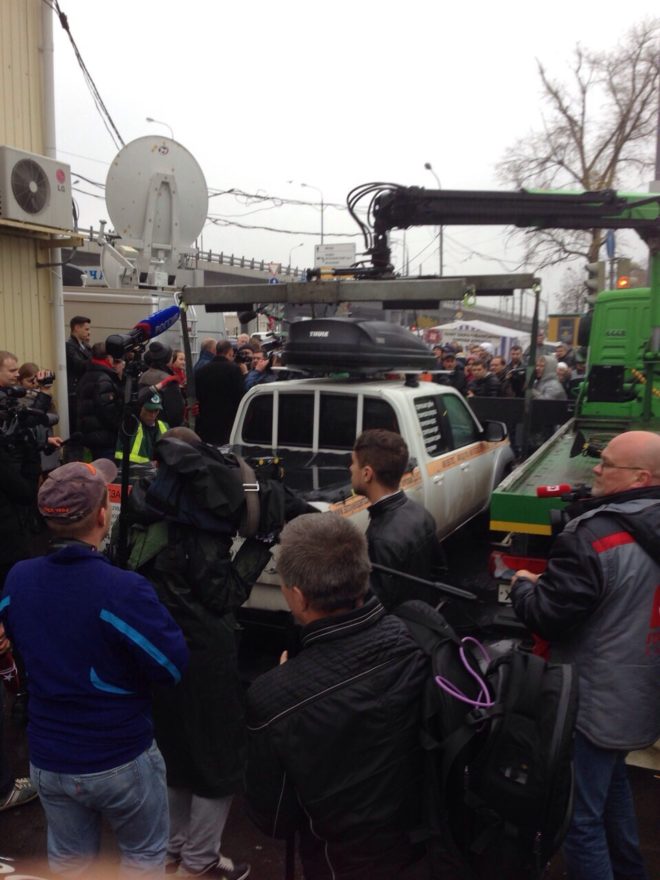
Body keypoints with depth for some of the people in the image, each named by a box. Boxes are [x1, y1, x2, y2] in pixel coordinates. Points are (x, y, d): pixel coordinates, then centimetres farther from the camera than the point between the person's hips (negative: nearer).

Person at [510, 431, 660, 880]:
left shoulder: (596, 538, -28)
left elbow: (546, 617, -26)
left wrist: (523, 586, -5)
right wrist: (551, 583, 11)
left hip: (595, 704, -9)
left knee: (579, 817, 7)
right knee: (612, 784, 31)